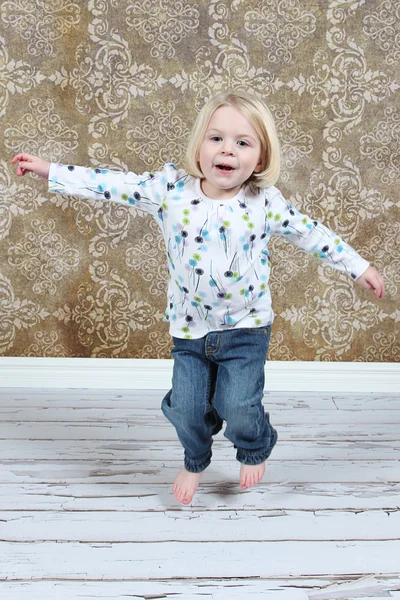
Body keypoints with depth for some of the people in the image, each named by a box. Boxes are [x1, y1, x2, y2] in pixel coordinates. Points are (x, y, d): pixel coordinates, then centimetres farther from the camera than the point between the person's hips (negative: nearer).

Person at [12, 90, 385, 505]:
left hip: (246, 328, -1)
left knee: (236, 408, -9)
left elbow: (309, 233, 2)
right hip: (189, 329, 2)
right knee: (187, 410, 5)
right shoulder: (171, 189, -9)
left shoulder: (265, 202, -9)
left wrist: (358, 267, 6)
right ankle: (195, 460, 39)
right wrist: (51, 172, -4)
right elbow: (114, 186, -5)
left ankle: (255, 448, 28)